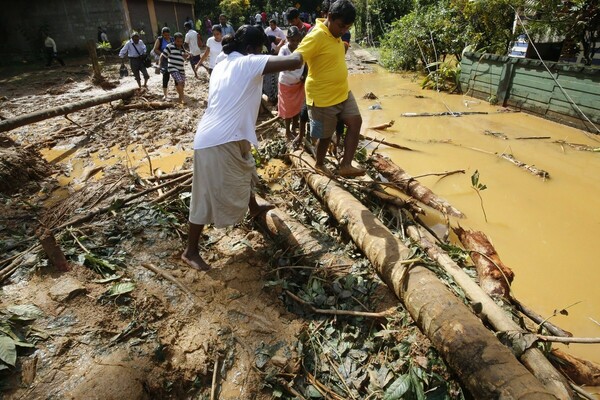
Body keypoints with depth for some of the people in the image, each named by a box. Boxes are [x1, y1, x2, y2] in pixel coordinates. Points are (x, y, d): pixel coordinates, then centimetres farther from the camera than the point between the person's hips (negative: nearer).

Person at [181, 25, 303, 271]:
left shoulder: (222, 65, 14)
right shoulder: (249, 63, -11)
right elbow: (294, 62, -16)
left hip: (226, 137, 10)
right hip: (218, 142, -10)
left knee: (243, 172, 30)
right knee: (208, 197, 0)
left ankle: (254, 209, 57)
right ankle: (190, 252, 15)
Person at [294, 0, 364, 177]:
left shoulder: (335, 34, 6)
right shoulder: (316, 36, -21)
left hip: (343, 92, 8)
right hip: (323, 97, -8)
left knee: (355, 122, -5)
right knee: (326, 135, 7)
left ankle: (345, 165, -2)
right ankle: (319, 165, 33)